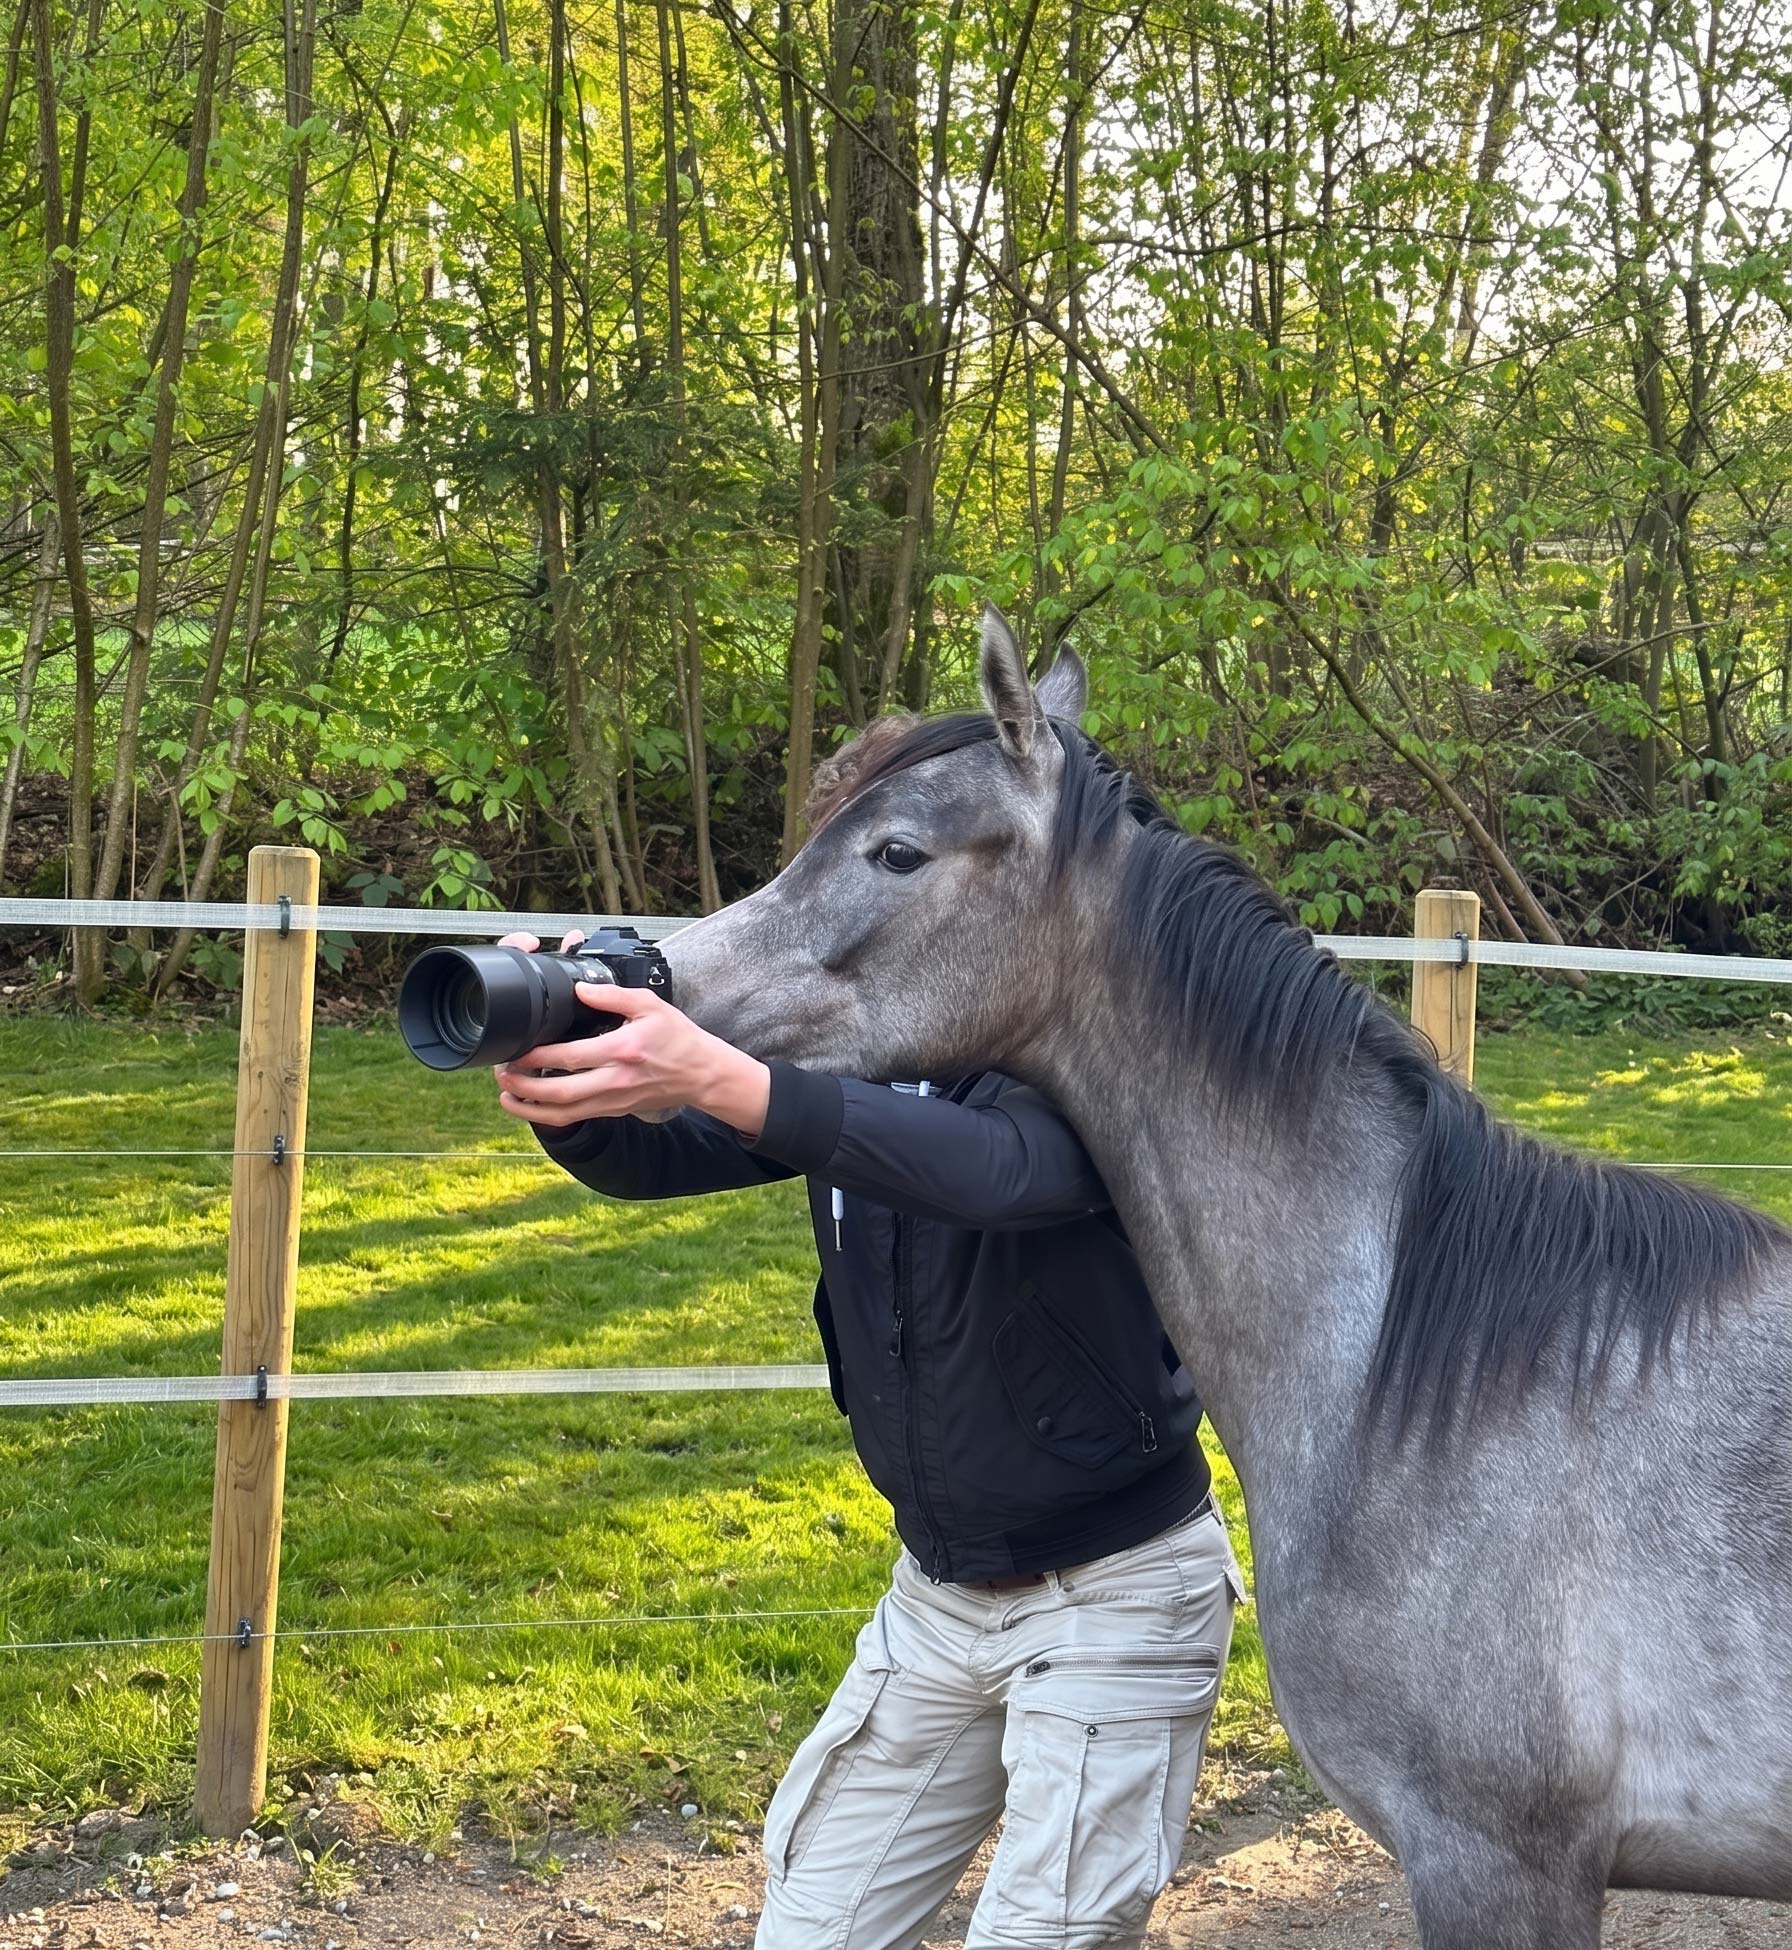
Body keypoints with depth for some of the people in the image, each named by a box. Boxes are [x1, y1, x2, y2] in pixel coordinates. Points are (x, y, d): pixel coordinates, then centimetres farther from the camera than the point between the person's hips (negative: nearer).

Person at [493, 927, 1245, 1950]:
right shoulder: (849, 1060, -1)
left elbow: (1002, 1170, -42)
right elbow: (649, 1159, -5)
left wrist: (717, 1079, -52)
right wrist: (566, 1095, -31)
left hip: (1115, 1594, -6)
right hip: (939, 1590, 7)